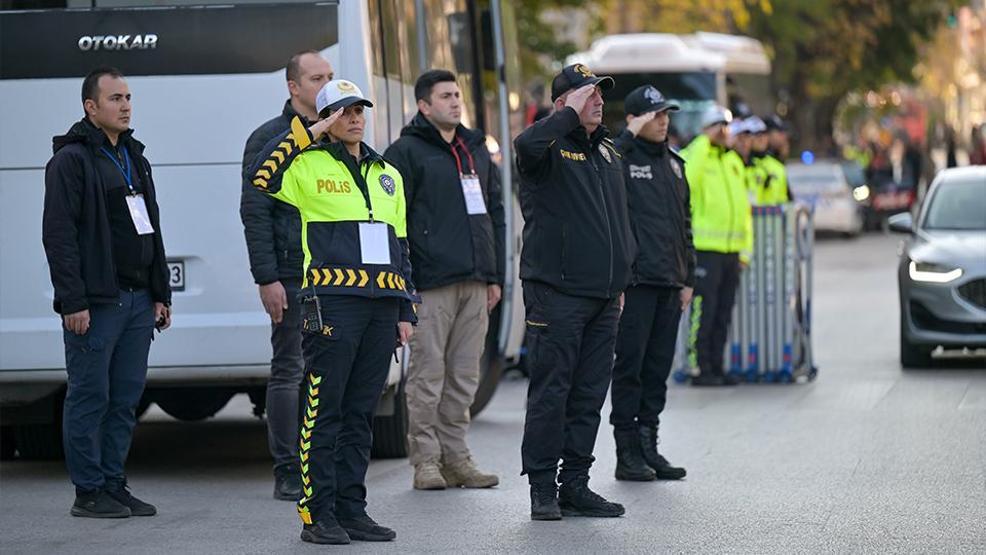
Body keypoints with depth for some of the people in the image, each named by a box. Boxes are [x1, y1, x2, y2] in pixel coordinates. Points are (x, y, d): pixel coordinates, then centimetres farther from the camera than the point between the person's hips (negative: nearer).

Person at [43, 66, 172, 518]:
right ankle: (88, 493, 1)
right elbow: (59, 234, -13)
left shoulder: (134, 157, 18)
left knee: (126, 398, 8)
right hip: (96, 303, -8)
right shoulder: (71, 160, -7)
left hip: (138, 300, 8)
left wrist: (160, 294, 17)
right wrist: (73, 301, -18)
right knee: (90, 397, -3)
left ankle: (113, 484, 15)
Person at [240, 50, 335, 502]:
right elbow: (255, 212, -8)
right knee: (289, 371, -2)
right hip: (293, 277, -6)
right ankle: (288, 473, 1)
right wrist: (267, 277, -15)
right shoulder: (270, 139, -3)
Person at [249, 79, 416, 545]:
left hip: (381, 304, 6)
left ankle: (351, 509, 13)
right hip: (332, 301, -6)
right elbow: (261, 175, -19)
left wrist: (405, 310, 17)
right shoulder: (309, 166, 2)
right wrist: (305, 134, -12)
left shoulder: (387, 175, 20)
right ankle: (317, 512, -4)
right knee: (325, 411, -6)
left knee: (361, 412, 8)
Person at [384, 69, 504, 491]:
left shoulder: (477, 151, 19)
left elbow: (495, 214, 22)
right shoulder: (407, 151, -2)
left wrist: (495, 275, 16)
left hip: (475, 282, 6)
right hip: (431, 282, -6)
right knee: (428, 373, -5)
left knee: (464, 376, 8)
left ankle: (455, 457, 14)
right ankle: (425, 460, 0)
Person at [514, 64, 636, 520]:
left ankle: (575, 485, 15)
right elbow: (526, 144, -32)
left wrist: (620, 281, 22)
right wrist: (572, 115, -22)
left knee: (590, 393, 9)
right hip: (556, 291, -7)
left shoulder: (607, 153, 19)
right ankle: (543, 489, 1)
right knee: (551, 391, -4)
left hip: (602, 295, 8)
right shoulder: (551, 148, -6)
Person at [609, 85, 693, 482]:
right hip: (635, 282, -7)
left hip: (669, 284, 7)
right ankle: (628, 453, 1)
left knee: (658, 368, 9)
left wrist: (688, 277, 18)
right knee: (630, 367, -3)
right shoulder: (621, 159, -6)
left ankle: (648, 446, 16)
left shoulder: (673, 163, 17)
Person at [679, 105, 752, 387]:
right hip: (705, 248, -7)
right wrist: (705, 142, -18)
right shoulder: (693, 155, -2)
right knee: (703, 311, -8)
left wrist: (745, 247, 16)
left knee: (723, 313, 10)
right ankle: (699, 369, -4)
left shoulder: (733, 161, 18)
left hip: (731, 249, 7)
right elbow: (687, 181, -27)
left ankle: (716, 367, 17)